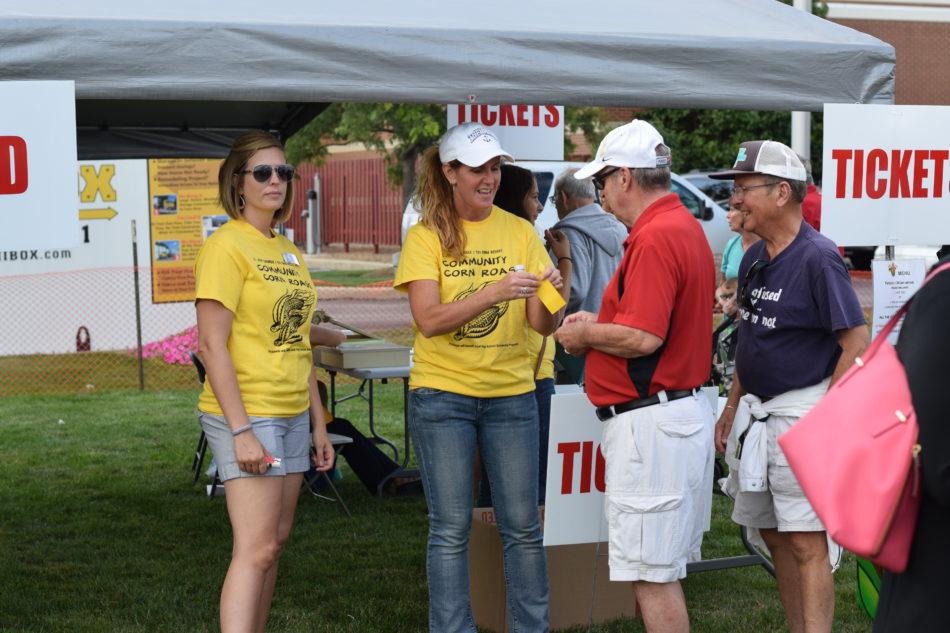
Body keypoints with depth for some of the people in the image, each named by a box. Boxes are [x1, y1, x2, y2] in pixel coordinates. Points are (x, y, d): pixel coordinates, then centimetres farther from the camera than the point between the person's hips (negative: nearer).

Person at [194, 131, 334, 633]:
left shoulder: (288, 251, 14)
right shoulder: (227, 245, -10)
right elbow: (211, 345, -16)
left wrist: (318, 424, 16)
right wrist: (241, 431, -21)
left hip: (292, 414, 8)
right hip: (247, 415, -8)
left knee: (276, 539, 10)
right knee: (256, 549, -12)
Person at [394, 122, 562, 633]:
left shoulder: (519, 232, 4)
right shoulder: (426, 237, -2)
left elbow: (542, 325, 0)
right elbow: (429, 321, -14)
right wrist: (493, 292, -27)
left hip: (511, 392, 2)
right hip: (442, 393, -2)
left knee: (522, 526, 4)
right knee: (451, 528, 1)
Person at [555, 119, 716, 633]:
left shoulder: (655, 238, -18)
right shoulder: (686, 226, 16)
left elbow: (643, 337, -25)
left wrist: (585, 334, -8)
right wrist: (598, 322, 14)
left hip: (651, 422, -11)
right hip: (684, 410, 11)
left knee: (651, 573, -4)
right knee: (661, 569, 19)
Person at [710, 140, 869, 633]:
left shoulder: (818, 258, -15)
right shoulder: (754, 258, 10)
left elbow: (856, 344, -17)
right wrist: (733, 406, 19)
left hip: (801, 413, -9)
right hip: (758, 414, 9)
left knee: (806, 544, -7)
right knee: (774, 536, 15)